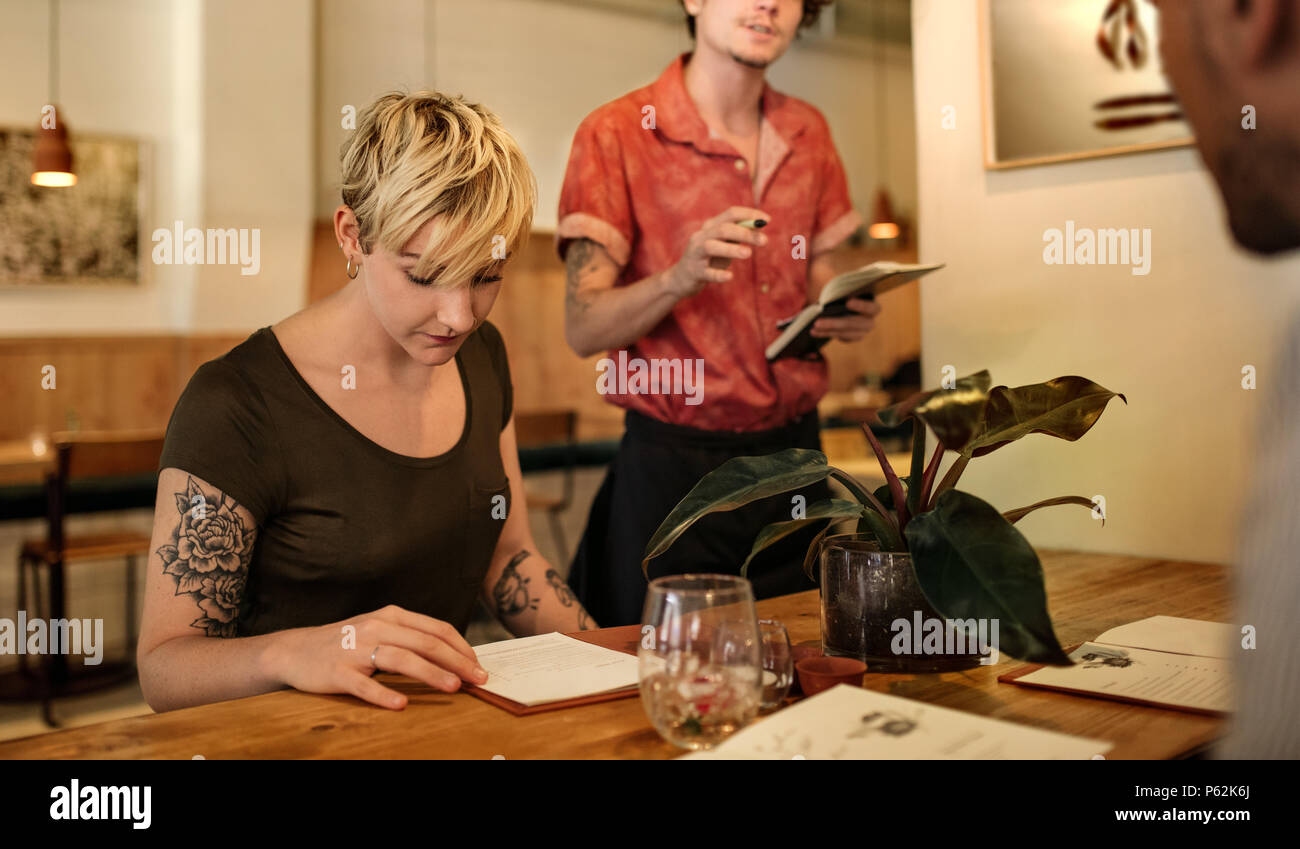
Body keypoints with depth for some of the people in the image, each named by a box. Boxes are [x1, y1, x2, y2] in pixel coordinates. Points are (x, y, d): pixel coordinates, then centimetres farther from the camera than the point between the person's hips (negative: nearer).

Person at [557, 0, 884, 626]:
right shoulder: (617, 134, -7)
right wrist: (681, 277, -30)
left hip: (794, 455, 5)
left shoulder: (809, 135, 9)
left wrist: (847, 312, -6)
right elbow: (582, 328, -12)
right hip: (673, 463, -4)